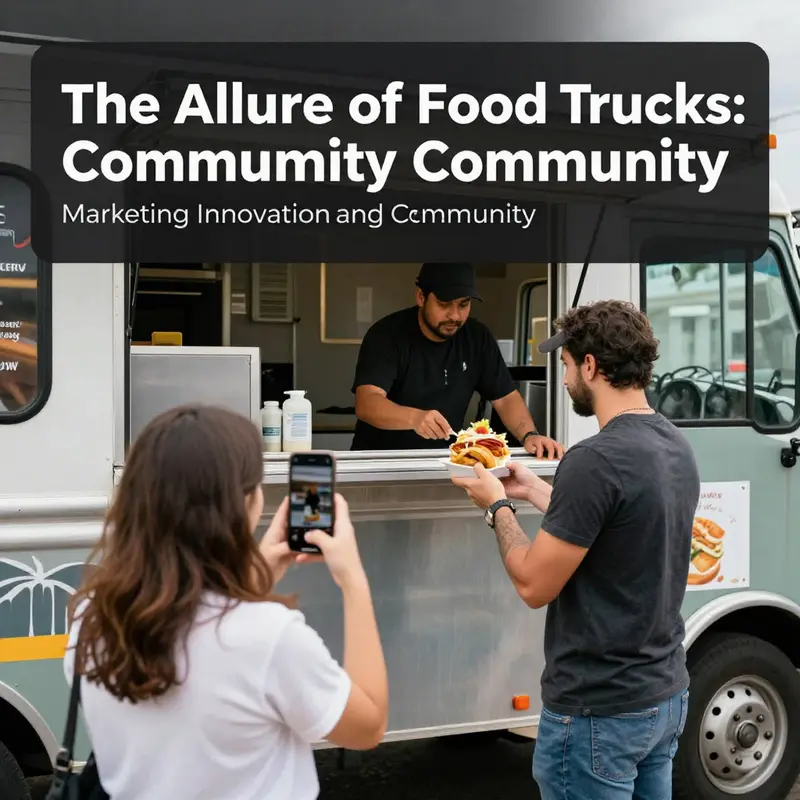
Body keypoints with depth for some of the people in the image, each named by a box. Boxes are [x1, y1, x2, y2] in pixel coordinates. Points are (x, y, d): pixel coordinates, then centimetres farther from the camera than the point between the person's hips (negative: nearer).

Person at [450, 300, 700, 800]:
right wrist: (533, 489, 19)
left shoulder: (596, 460, -24)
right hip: (666, 693, 8)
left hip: (600, 708, -8)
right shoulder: (676, 447, 3)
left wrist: (498, 505, -3)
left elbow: (534, 585, -18)